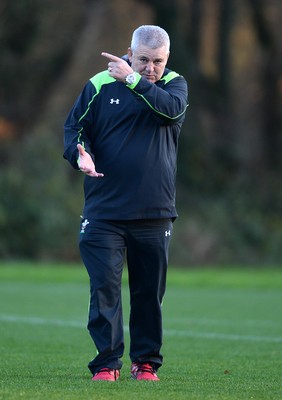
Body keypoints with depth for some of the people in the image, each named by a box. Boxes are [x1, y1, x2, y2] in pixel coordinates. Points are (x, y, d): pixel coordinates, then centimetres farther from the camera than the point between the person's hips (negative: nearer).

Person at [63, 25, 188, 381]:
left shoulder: (174, 84, 4)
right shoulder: (100, 85, 2)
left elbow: (171, 108, -18)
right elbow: (74, 126, 5)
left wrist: (133, 80, -23)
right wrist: (80, 153, -15)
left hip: (154, 214, 1)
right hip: (104, 211, -1)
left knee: (150, 291, 7)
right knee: (104, 285, -8)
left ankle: (146, 362, 19)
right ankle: (107, 362, -1)